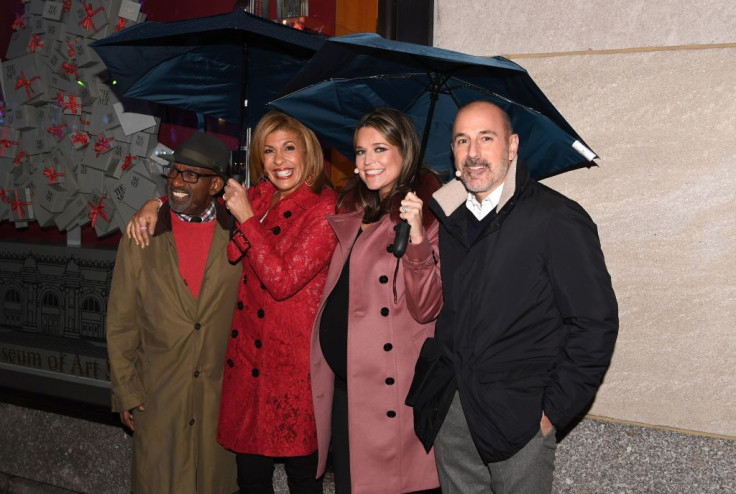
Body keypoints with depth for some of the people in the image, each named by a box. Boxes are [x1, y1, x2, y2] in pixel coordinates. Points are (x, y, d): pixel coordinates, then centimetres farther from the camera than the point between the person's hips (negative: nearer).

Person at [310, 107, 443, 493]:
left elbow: (426, 309, -19)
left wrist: (416, 235, -29)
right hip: (340, 377, 6)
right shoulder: (353, 210, 11)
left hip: (390, 385, -6)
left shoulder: (431, 214, -9)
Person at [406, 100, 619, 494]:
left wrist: (555, 409, -11)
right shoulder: (447, 219, 6)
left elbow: (595, 322, -11)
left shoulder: (558, 220, -10)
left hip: (520, 417, -4)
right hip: (448, 411, 5)